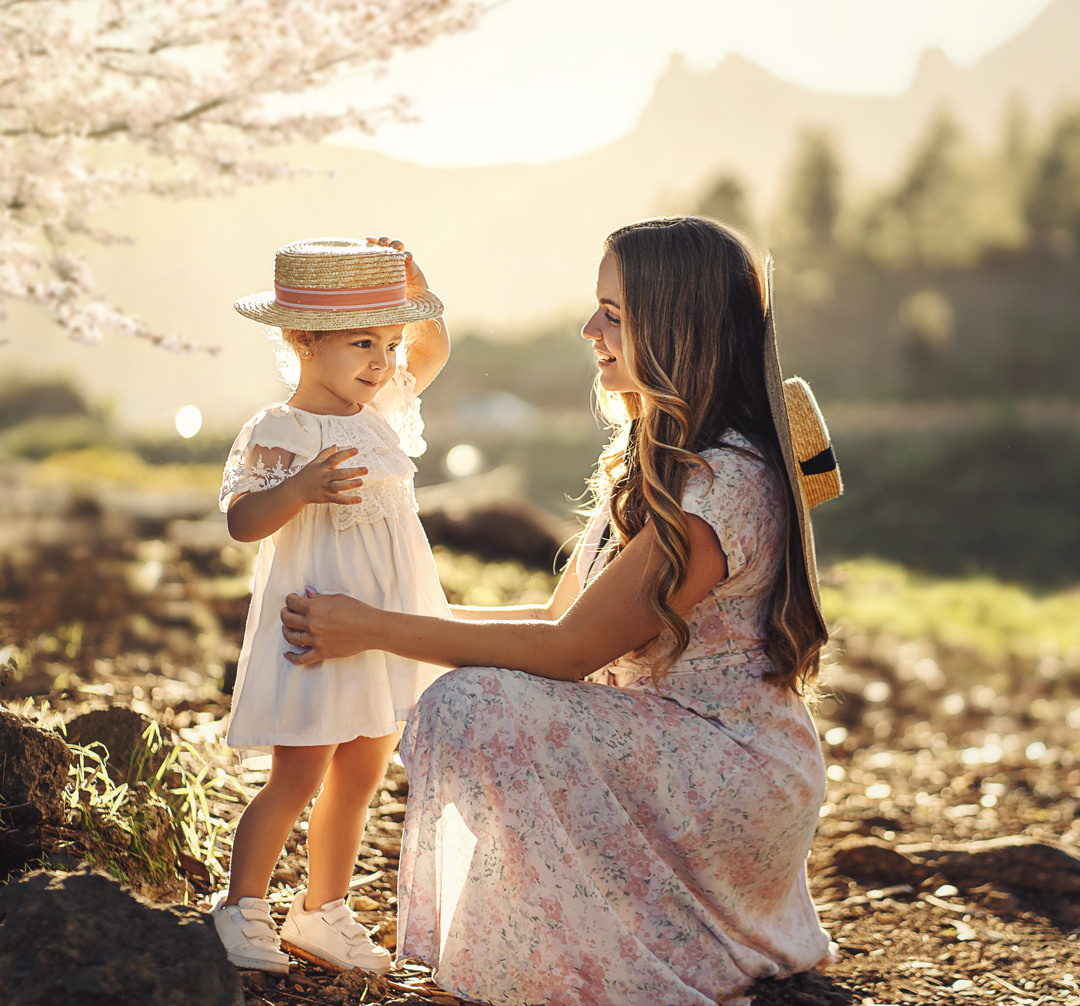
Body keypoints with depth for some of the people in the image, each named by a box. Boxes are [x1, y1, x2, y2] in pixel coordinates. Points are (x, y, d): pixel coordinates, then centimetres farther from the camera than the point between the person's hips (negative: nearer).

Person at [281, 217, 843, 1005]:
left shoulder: (726, 484, -22)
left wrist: (375, 629, -14)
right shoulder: (659, 460, 10)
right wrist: (415, 620, 7)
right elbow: (564, 618, 12)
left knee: (474, 709, -21)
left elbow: (570, 651, -20)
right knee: (465, 703, 2)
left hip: (734, 777, -10)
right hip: (666, 748, 10)